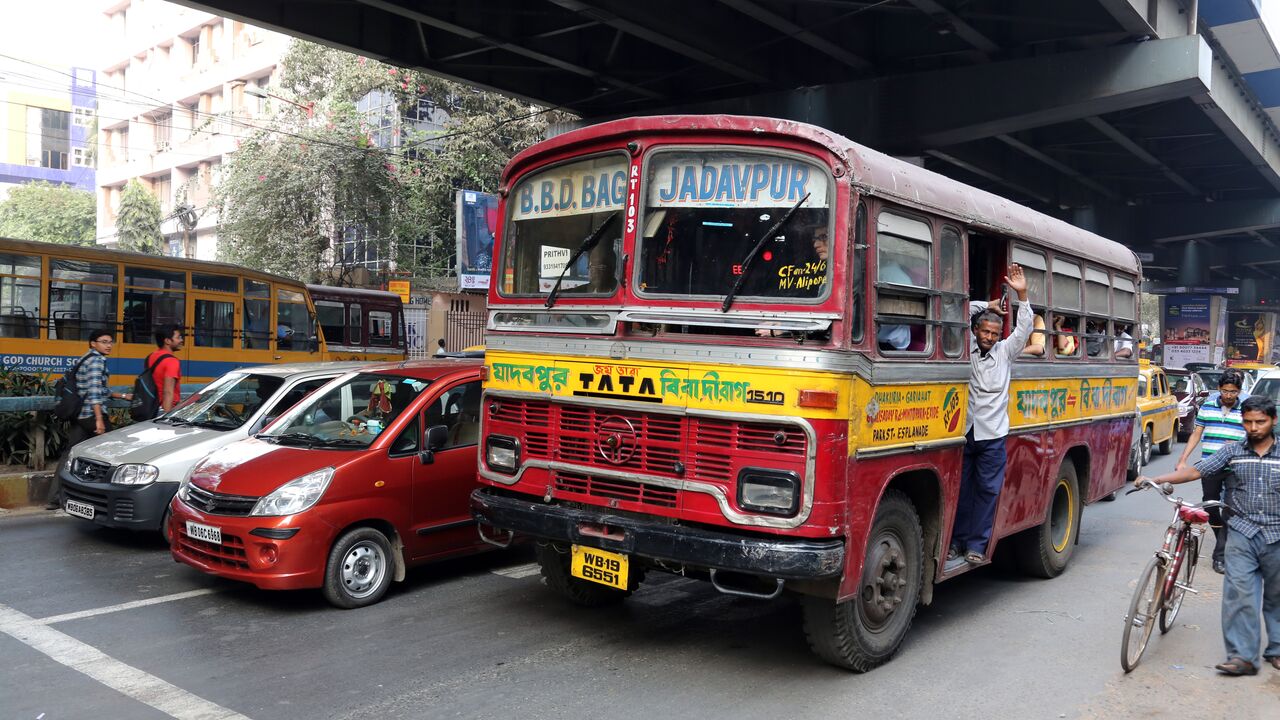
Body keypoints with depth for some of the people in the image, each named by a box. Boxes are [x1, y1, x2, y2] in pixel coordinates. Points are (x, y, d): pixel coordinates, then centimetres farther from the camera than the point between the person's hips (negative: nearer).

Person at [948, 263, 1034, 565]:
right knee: (961, 488, 4)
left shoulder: (1005, 351, 8)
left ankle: (977, 544, 7)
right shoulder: (966, 348, 5)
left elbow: (1024, 328, -3)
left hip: (992, 433, 1)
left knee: (988, 489, 1)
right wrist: (987, 306, 4)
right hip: (963, 429, -1)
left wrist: (1021, 295, -13)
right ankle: (957, 540, 12)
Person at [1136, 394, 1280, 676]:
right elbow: (1196, 471, -4)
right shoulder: (1233, 450, 2)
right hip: (1242, 533, 0)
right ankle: (1242, 656, -7)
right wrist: (1155, 479, -15)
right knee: (1239, 592, -9)